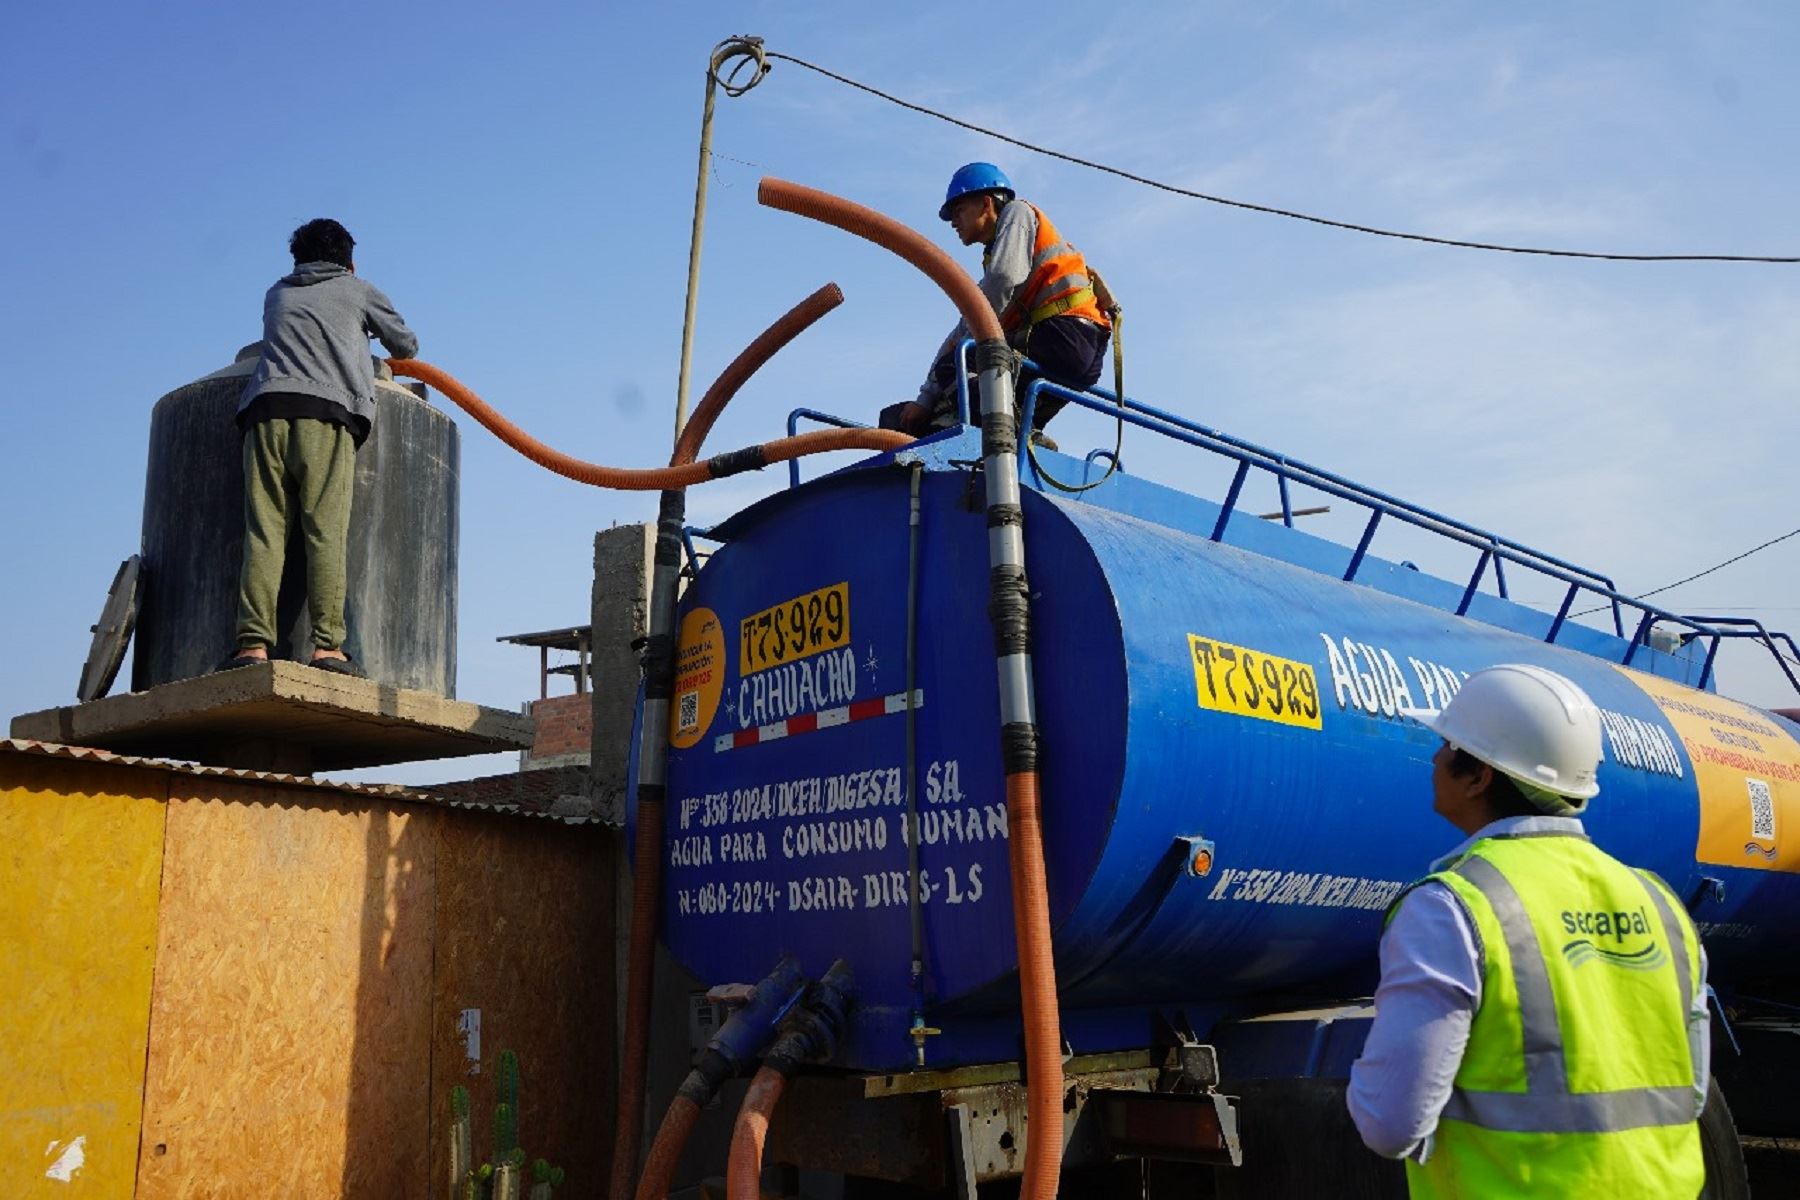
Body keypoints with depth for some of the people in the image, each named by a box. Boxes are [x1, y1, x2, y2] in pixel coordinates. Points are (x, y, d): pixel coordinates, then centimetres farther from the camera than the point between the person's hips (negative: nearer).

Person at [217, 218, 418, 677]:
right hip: (326, 414, -3)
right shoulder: (359, 291, 23)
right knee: (326, 533, -8)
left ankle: (253, 644, -15)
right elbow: (406, 347, 33)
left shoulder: (277, 293, 31)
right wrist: (373, 345, 56)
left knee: (264, 532, -5)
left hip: (266, 408, 3)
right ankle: (327, 645, -17)